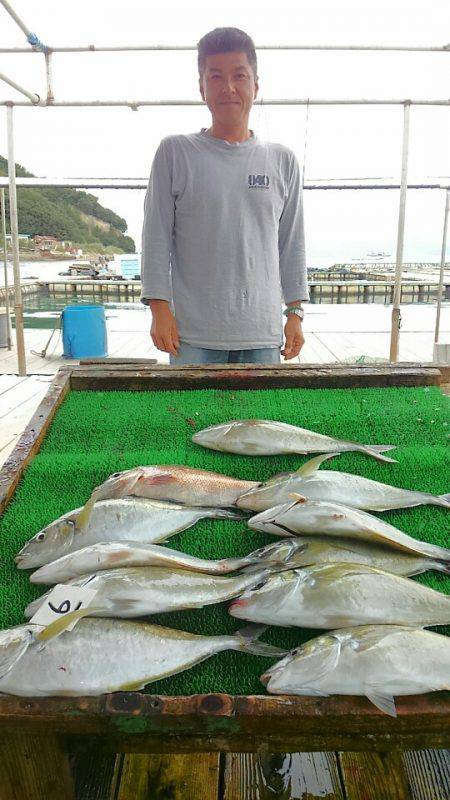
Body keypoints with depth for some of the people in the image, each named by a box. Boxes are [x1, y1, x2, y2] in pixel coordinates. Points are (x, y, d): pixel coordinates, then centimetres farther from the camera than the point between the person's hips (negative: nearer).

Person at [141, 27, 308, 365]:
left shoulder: (282, 160, 9)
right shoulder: (175, 152, 3)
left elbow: (292, 243, 12)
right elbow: (157, 236, 1)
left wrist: (295, 312, 8)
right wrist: (160, 308, -5)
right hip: (193, 331, -2)